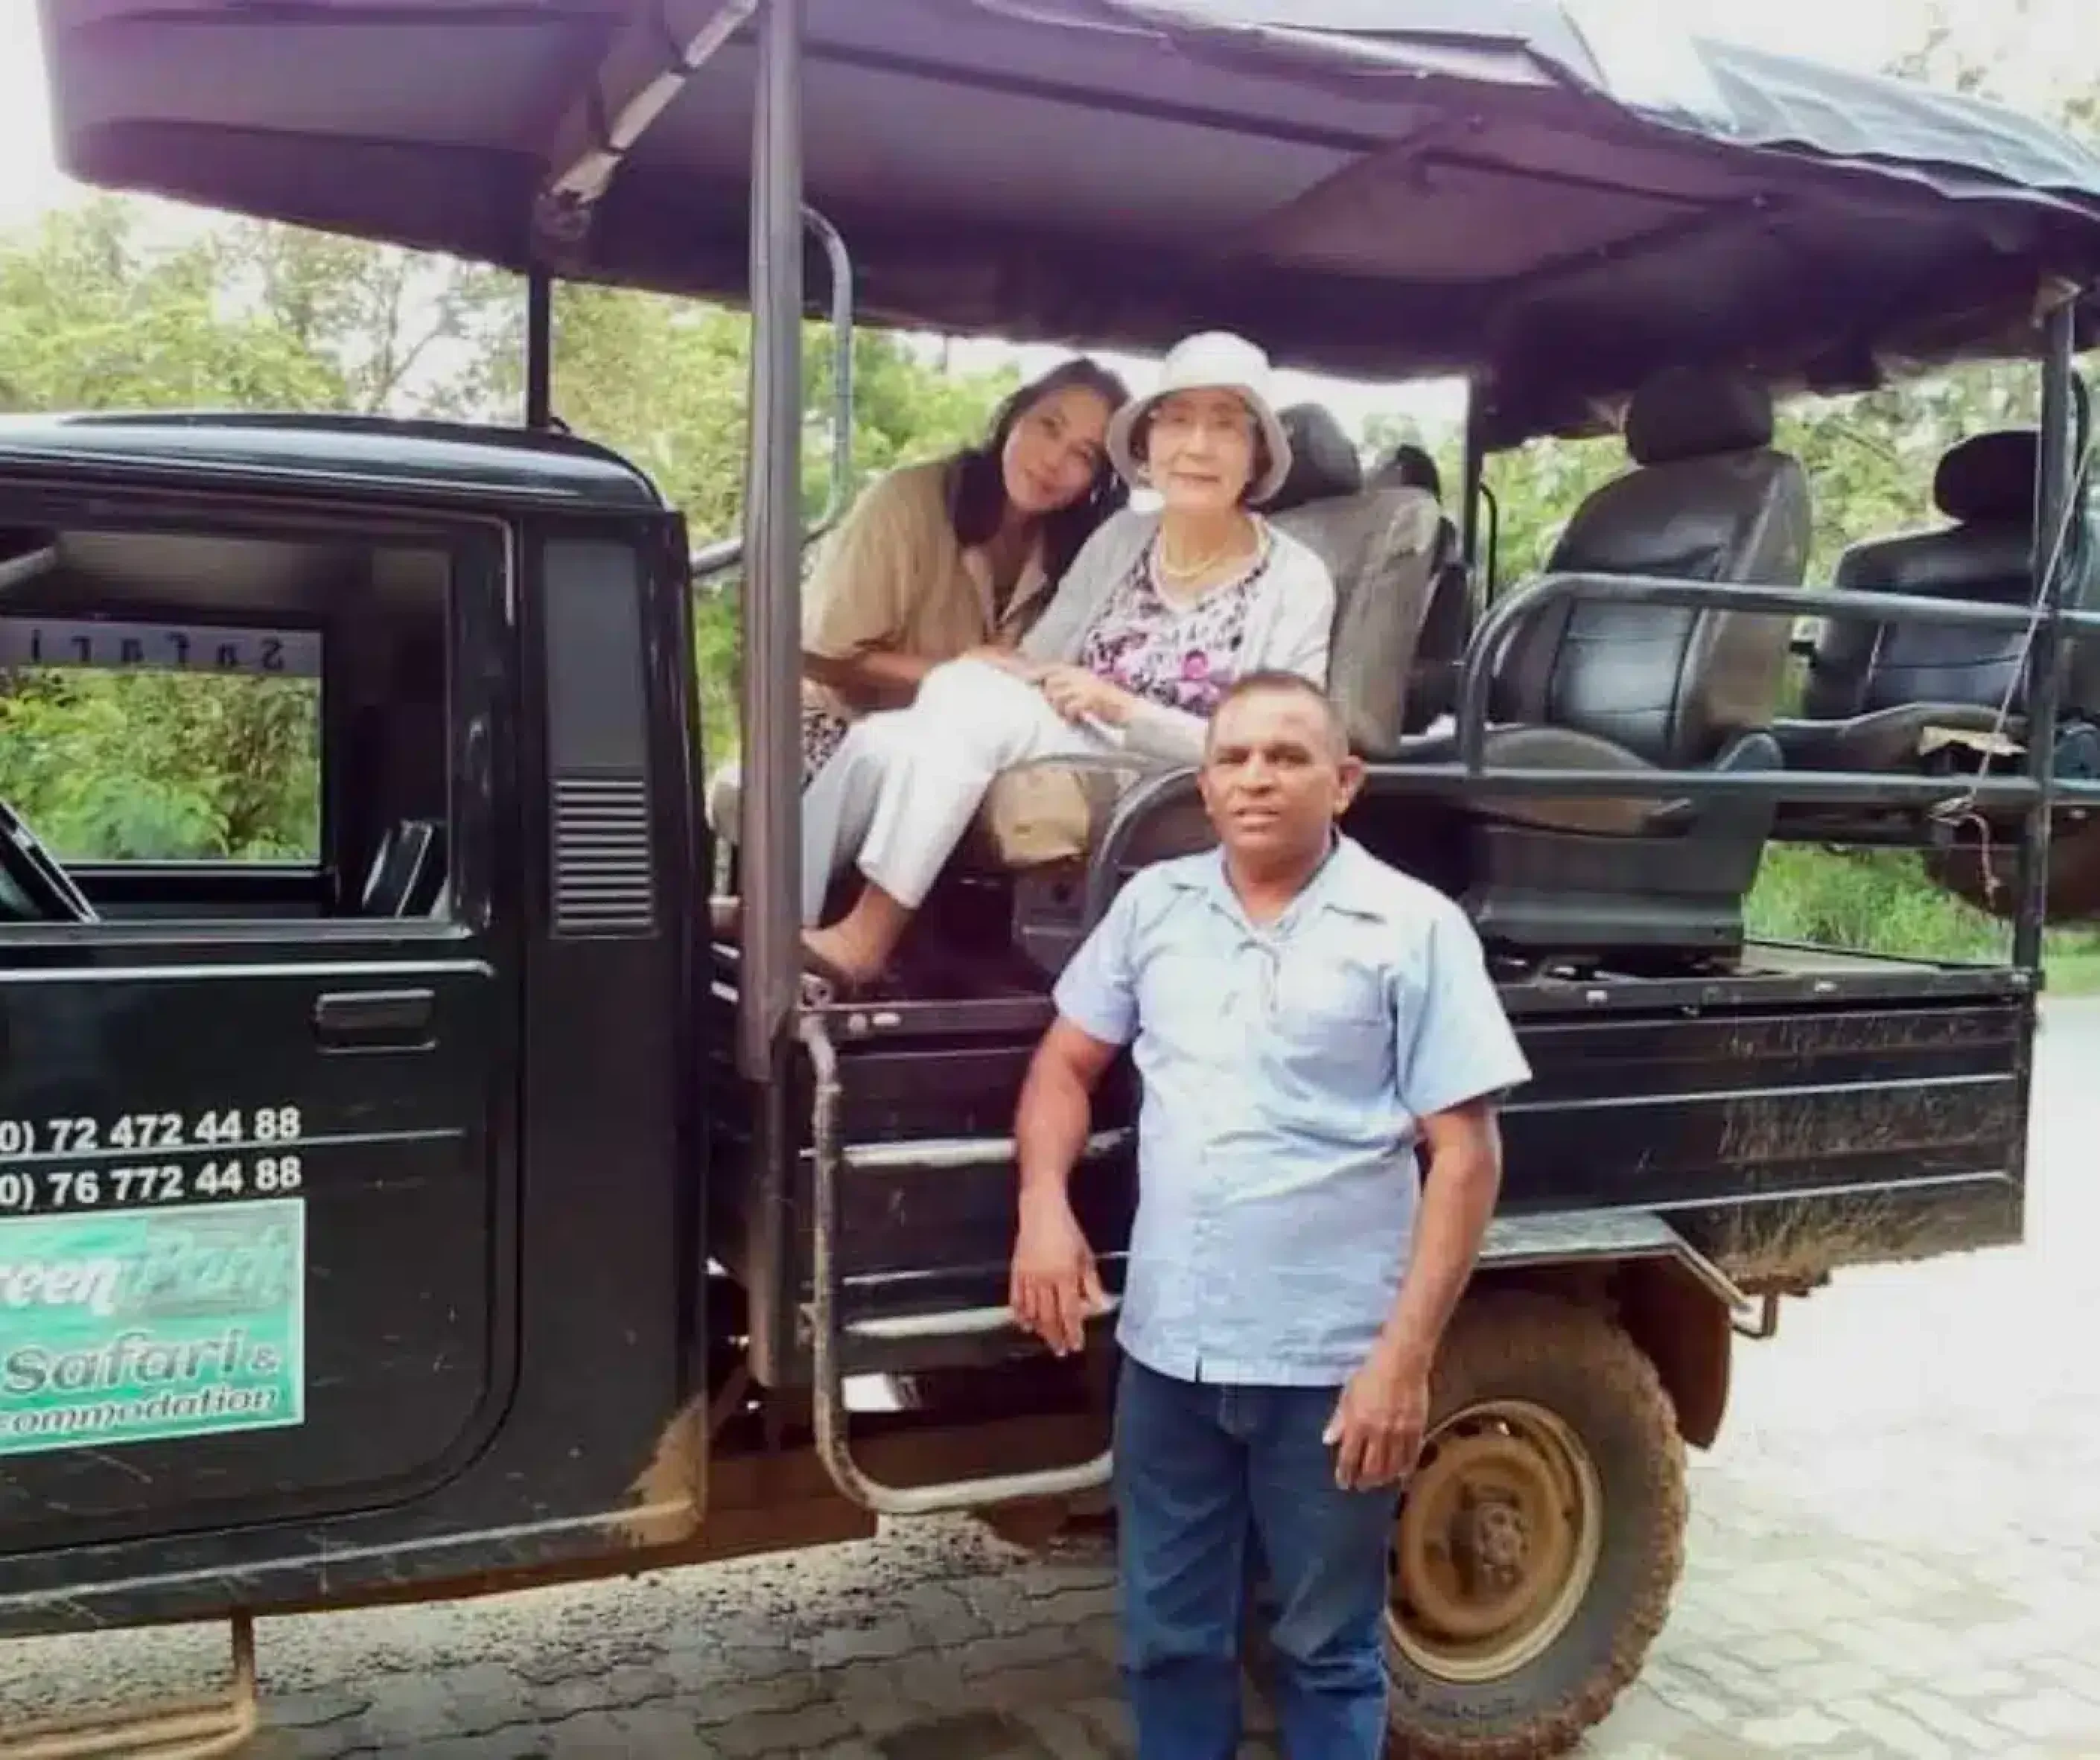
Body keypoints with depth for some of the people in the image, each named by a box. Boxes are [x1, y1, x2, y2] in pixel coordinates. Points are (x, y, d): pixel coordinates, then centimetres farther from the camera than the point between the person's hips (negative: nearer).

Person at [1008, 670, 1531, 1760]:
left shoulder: (1414, 928, -7)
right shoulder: (1153, 905, 6)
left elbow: (1465, 1153, -8)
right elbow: (1066, 1064, 13)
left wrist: (1406, 1355, -14)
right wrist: (1044, 1202, -5)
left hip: (1331, 1360, -3)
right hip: (1166, 1348, 4)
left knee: (1327, 1648, 15)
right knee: (1168, 1637, 18)